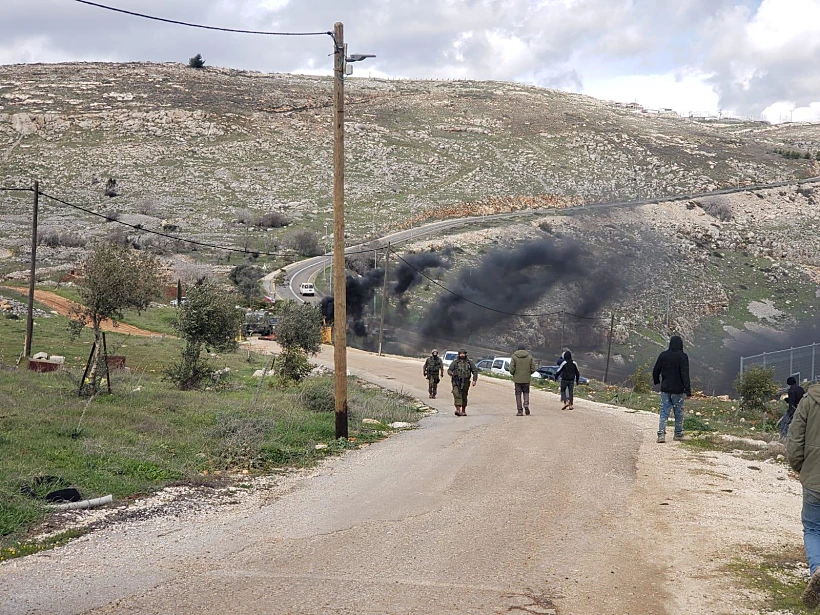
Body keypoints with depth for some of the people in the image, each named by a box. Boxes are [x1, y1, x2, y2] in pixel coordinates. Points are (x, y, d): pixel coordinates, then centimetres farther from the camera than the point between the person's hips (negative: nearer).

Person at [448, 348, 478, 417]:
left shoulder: (469, 362, 8)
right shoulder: (455, 362, 6)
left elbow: (475, 371, 8)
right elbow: (449, 370, 4)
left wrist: (474, 380, -4)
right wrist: (451, 373, -20)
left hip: (465, 382, 2)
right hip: (456, 382, -2)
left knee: (464, 396, 8)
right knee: (457, 395, -18)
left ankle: (463, 411, 20)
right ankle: (458, 410, -25)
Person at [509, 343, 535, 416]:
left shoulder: (514, 356, -6)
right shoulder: (529, 356, 1)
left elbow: (511, 368, -10)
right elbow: (533, 368, -1)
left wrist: (513, 374, 10)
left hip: (517, 379, -2)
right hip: (526, 379, 2)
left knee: (518, 394, 6)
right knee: (526, 392, 18)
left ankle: (520, 411, 3)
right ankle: (526, 404, -7)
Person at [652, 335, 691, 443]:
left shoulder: (663, 355, 1)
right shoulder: (682, 357, -11)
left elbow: (655, 371, 8)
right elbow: (685, 374, -16)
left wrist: (656, 381, 29)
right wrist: (688, 391, -15)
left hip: (665, 389, 3)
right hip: (678, 390, -3)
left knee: (664, 412, 4)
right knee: (679, 412, 12)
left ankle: (661, 433, -11)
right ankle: (678, 434, 21)